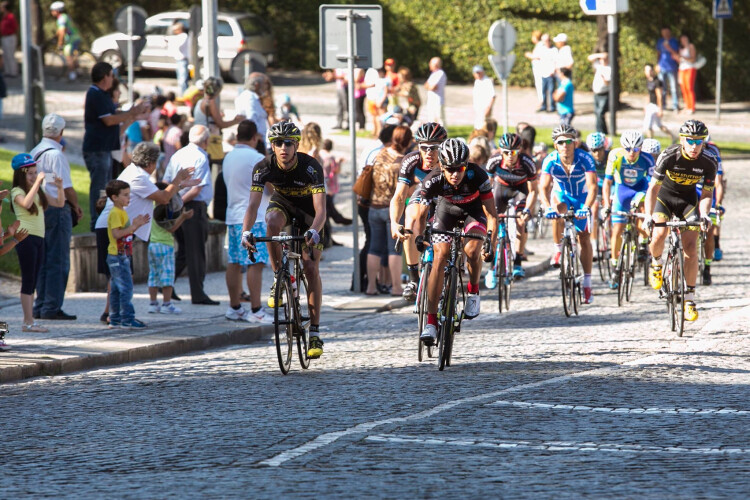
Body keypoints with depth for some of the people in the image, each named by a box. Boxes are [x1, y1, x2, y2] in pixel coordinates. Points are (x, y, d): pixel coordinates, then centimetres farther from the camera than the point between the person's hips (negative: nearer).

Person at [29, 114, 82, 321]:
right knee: (58, 262, -5)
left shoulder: (33, 153, 11)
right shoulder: (56, 154, -13)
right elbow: (67, 187, -15)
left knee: (43, 262, 13)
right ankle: (52, 308, -7)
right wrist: (76, 207, 1)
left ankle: (39, 307, 15)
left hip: (39, 209, 8)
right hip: (57, 209, -8)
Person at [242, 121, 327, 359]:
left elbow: (321, 209, -39)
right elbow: (253, 204, -33)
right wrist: (246, 232, -51)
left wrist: (314, 231, -59)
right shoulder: (264, 167, -26)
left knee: (311, 268, -12)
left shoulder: (311, 167, -33)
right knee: (272, 221, -37)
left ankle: (315, 332, -7)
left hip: (308, 210, -2)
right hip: (282, 203, 2)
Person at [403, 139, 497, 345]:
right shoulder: (433, 180, -33)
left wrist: (491, 243, -43)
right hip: (447, 207, 1)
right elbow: (420, 215, -31)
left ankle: (473, 290, 4)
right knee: (439, 257, -13)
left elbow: (491, 215, -32)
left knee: (472, 250, -27)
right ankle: (431, 320, -10)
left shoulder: (478, 176, -35)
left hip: (474, 209, -1)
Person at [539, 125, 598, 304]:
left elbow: (592, 186, -37)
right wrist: (547, 208, -50)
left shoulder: (585, 159, -29)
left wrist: (586, 208, -53)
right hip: (561, 195, 0)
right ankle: (558, 249, -13)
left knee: (584, 239, -3)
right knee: (558, 210, -35)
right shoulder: (551, 161, -26)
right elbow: (543, 187, -31)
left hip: (582, 197, 0)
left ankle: (587, 284, 6)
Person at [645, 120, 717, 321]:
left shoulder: (709, 162, -20)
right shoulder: (669, 156, -27)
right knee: (658, 235, -26)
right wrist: (649, 215, -38)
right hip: (665, 196, -1)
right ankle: (656, 264, 8)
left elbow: (706, 193, -13)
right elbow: (653, 188, -25)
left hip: (688, 200, 1)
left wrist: (704, 214, -32)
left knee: (690, 249, -11)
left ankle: (689, 298, -1)